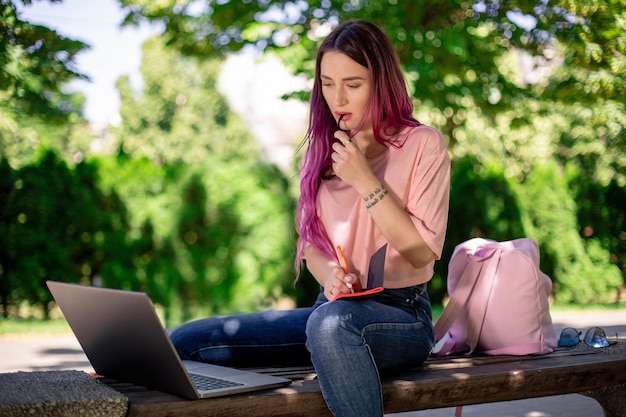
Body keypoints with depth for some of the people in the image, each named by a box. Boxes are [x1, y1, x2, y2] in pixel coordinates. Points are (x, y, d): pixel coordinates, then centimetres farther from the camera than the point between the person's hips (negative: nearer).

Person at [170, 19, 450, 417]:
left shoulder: (423, 145, -3)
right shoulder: (324, 149, 13)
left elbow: (423, 252, -10)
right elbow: (311, 242, 14)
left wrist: (366, 181, -15)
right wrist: (330, 276, -9)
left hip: (402, 315, -5)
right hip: (333, 307, 5)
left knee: (330, 322, -42)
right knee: (185, 341, -13)